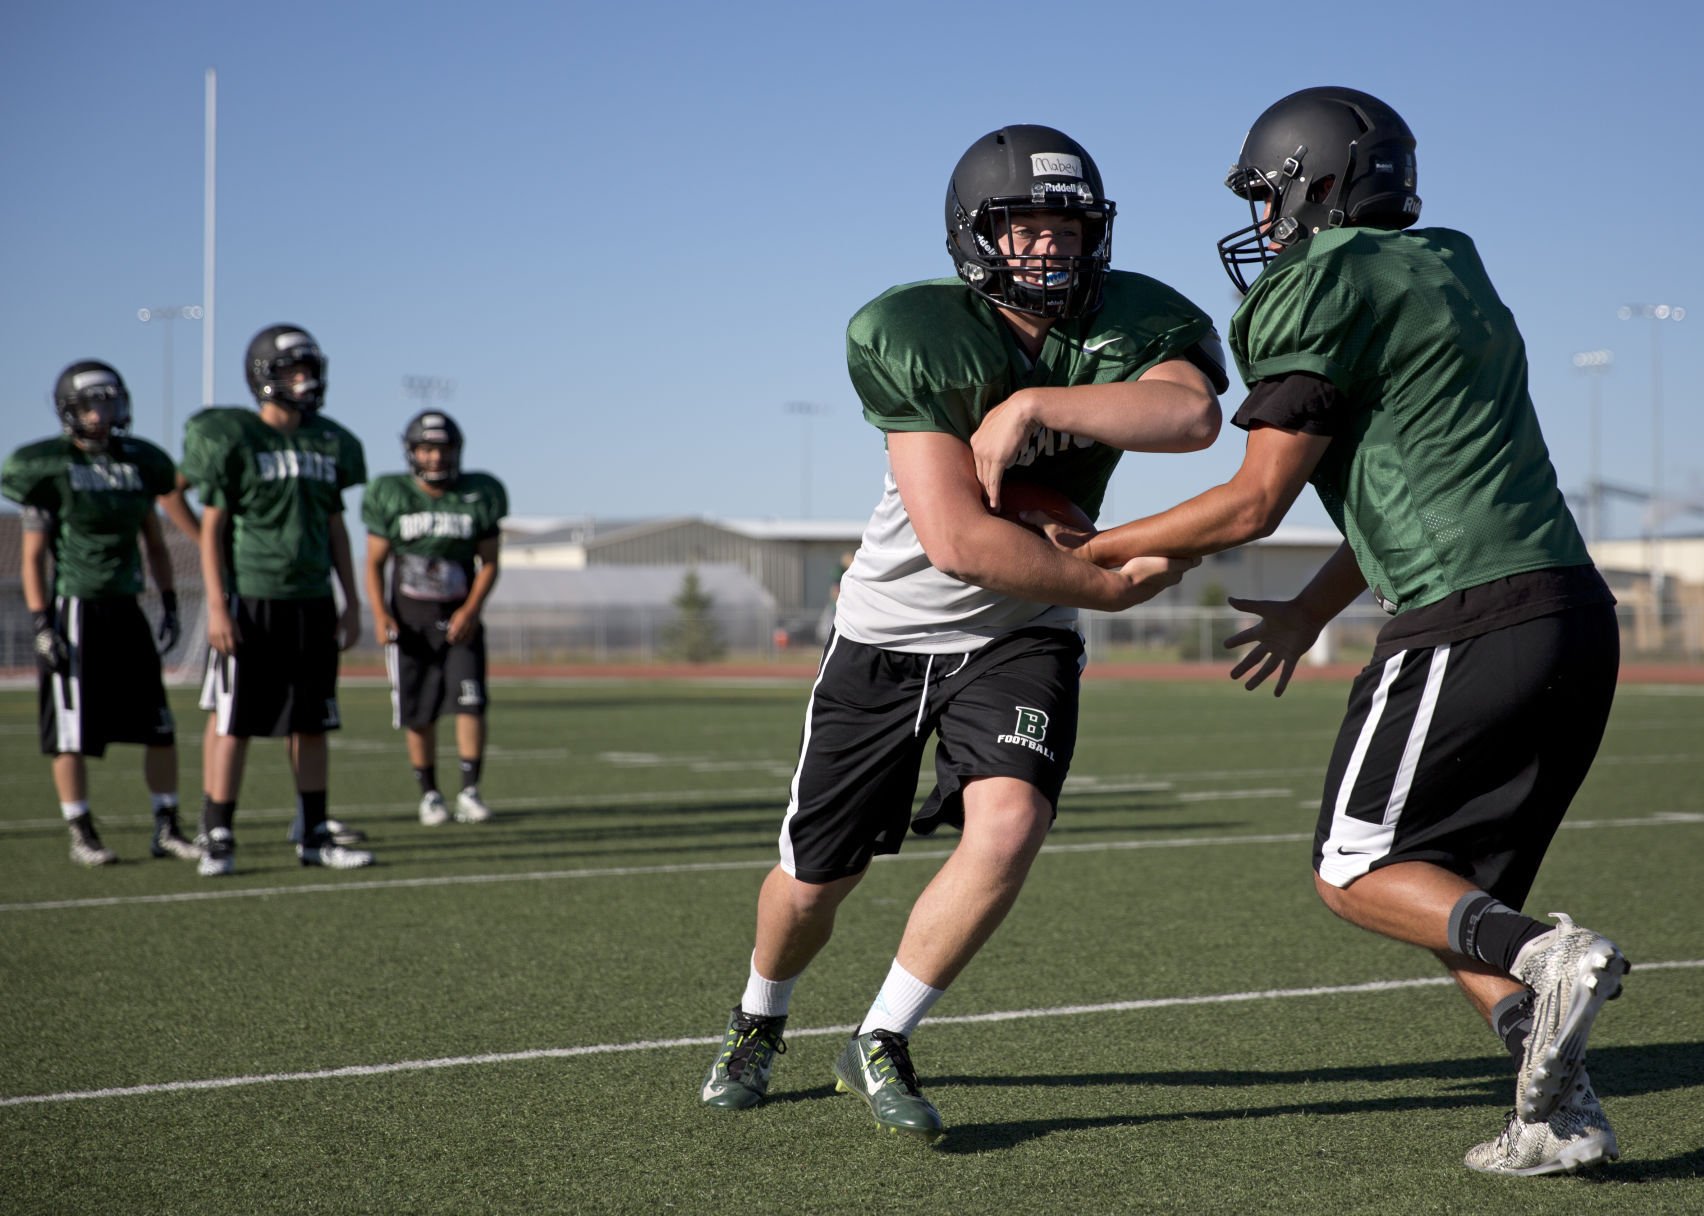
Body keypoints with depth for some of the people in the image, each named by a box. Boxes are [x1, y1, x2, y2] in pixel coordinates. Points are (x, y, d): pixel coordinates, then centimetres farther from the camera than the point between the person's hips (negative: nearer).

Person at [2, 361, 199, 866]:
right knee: (74, 733, 0)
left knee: (160, 727, 4)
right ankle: (82, 836, 10)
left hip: (125, 611, 5)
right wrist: (41, 624, -12)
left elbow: (155, 543, 16)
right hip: (75, 611, -5)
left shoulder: (137, 464, 8)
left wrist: (169, 606, 10)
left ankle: (166, 829, 13)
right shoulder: (50, 469, -7)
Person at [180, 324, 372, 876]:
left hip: (312, 604, 5)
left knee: (311, 726, 8)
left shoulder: (328, 444, 10)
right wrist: (217, 607, -12)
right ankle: (217, 841, 4)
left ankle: (314, 837, 16)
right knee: (234, 725, -2)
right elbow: (212, 529, -5)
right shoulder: (233, 439, -5)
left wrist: (351, 601, 11)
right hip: (251, 603, -5)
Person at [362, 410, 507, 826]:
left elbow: (488, 562, 2)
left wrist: (471, 610, -12)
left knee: (471, 701, -13)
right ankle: (429, 794, 16)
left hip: (459, 618, 1)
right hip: (409, 620, 0)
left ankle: (469, 791, -6)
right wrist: (380, 615, -13)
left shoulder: (479, 496, -3)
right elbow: (374, 563, 0)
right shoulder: (391, 496, -5)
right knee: (418, 713, 2)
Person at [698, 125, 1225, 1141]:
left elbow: (1193, 416, -36)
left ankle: (880, 1046, -2)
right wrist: (1111, 586, -23)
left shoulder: (1136, 322, -12)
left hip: (1020, 636, 2)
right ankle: (758, 1026, 41)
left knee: (1010, 827, -24)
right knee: (815, 879, 7)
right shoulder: (912, 335, -22)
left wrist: (1035, 401, -36)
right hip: (890, 629, -1)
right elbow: (958, 540, -28)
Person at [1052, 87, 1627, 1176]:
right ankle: (1565, 1115, 7)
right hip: (1577, 609, 9)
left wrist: (1090, 553, 7)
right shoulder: (1449, 276, 21)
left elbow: (1255, 505, -5)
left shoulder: (1324, 285, -5)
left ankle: (1545, 958, -14)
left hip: (1473, 624, -9)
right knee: (1457, 892, 17)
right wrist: (1311, 611, 36)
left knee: (1356, 871, 6)